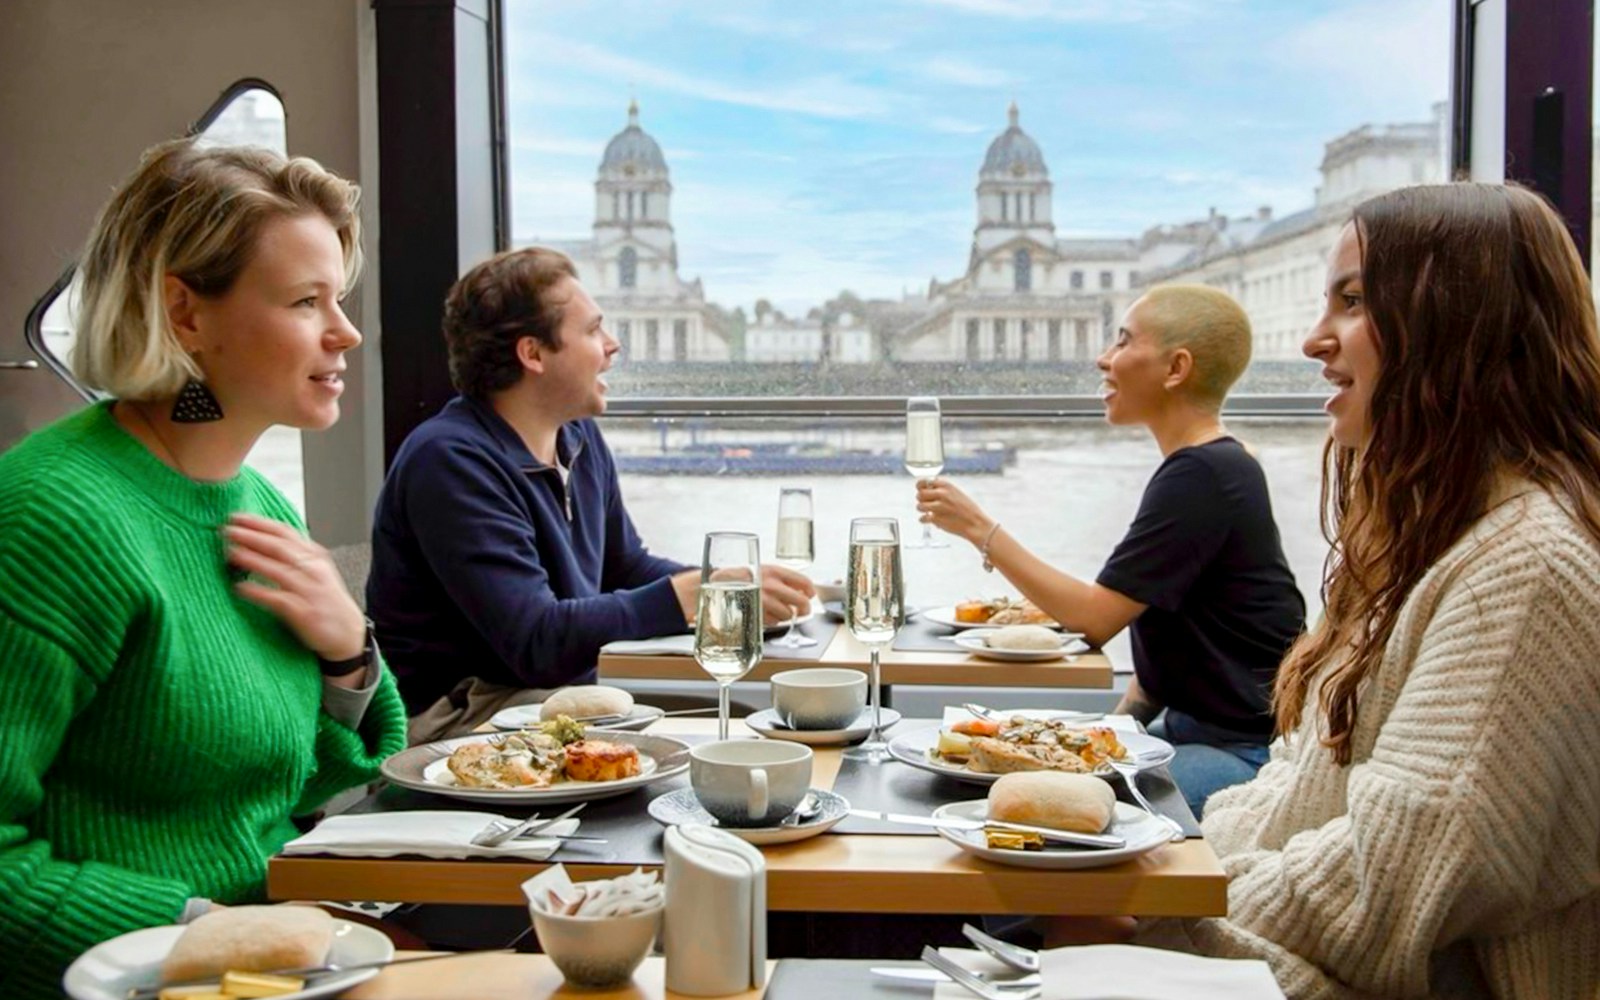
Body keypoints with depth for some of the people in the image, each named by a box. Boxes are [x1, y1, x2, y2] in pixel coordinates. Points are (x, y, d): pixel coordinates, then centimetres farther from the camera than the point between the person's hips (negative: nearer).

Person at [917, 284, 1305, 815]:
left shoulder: (1202, 476, -19)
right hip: (1191, 727, 10)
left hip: (1246, 752, -10)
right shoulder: (1207, 467, 14)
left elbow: (1096, 616, -18)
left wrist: (981, 530, -12)